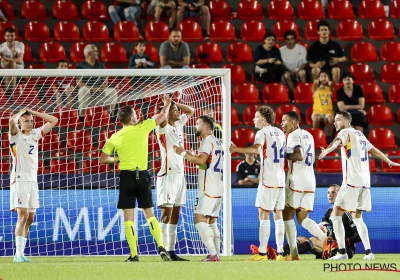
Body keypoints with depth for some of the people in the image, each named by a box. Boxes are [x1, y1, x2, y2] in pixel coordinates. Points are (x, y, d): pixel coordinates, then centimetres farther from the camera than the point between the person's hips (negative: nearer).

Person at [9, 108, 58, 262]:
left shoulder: (35, 134, 12)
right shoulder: (16, 135, -4)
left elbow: (53, 121, 16)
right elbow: (12, 120, -25)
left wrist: (33, 112, 8)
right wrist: (22, 112, -4)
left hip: (33, 180, 7)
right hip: (20, 179, -7)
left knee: (30, 218, 7)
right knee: (23, 216, -15)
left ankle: (20, 253, 12)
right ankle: (19, 254, -17)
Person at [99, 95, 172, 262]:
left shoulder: (114, 138, 0)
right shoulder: (142, 128, -1)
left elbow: (103, 159, 4)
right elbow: (162, 116, 13)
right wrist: (167, 105, 32)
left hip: (127, 177, -1)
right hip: (143, 176, 1)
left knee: (129, 218, 1)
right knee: (150, 215, 10)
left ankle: (134, 255, -4)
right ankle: (161, 247, -6)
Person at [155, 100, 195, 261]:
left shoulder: (179, 125, 14)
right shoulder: (163, 128, -9)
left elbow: (191, 111, 27)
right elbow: (162, 119, -32)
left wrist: (175, 103, 12)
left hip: (180, 174, 8)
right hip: (168, 174, -8)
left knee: (175, 215, 8)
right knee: (166, 214, -11)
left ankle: (172, 252, 10)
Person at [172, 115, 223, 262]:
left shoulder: (207, 141, -11)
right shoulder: (217, 142, 19)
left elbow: (201, 160, -26)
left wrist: (184, 153, -20)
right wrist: (190, 155, 24)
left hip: (208, 189, -10)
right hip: (218, 188, 10)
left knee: (200, 220, -13)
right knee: (211, 221, 15)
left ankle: (213, 254, -20)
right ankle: (217, 254, 13)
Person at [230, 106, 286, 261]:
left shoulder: (263, 132, -7)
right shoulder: (280, 133, 16)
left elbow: (256, 149, -26)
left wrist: (236, 149, -25)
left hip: (268, 180, -7)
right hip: (280, 180, 7)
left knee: (263, 214, -6)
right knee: (278, 215, 8)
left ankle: (262, 252, -11)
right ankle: (280, 252, 5)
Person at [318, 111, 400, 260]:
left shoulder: (346, 132, -3)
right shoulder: (360, 134, 20)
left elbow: (337, 141, -26)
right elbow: (375, 150, 31)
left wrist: (326, 151, -47)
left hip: (352, 181, -8)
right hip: (365, 182, 8)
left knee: (336, 215, -4)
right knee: (357, 217, 16)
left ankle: (342, 252, -13)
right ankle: (368, 252, 8)